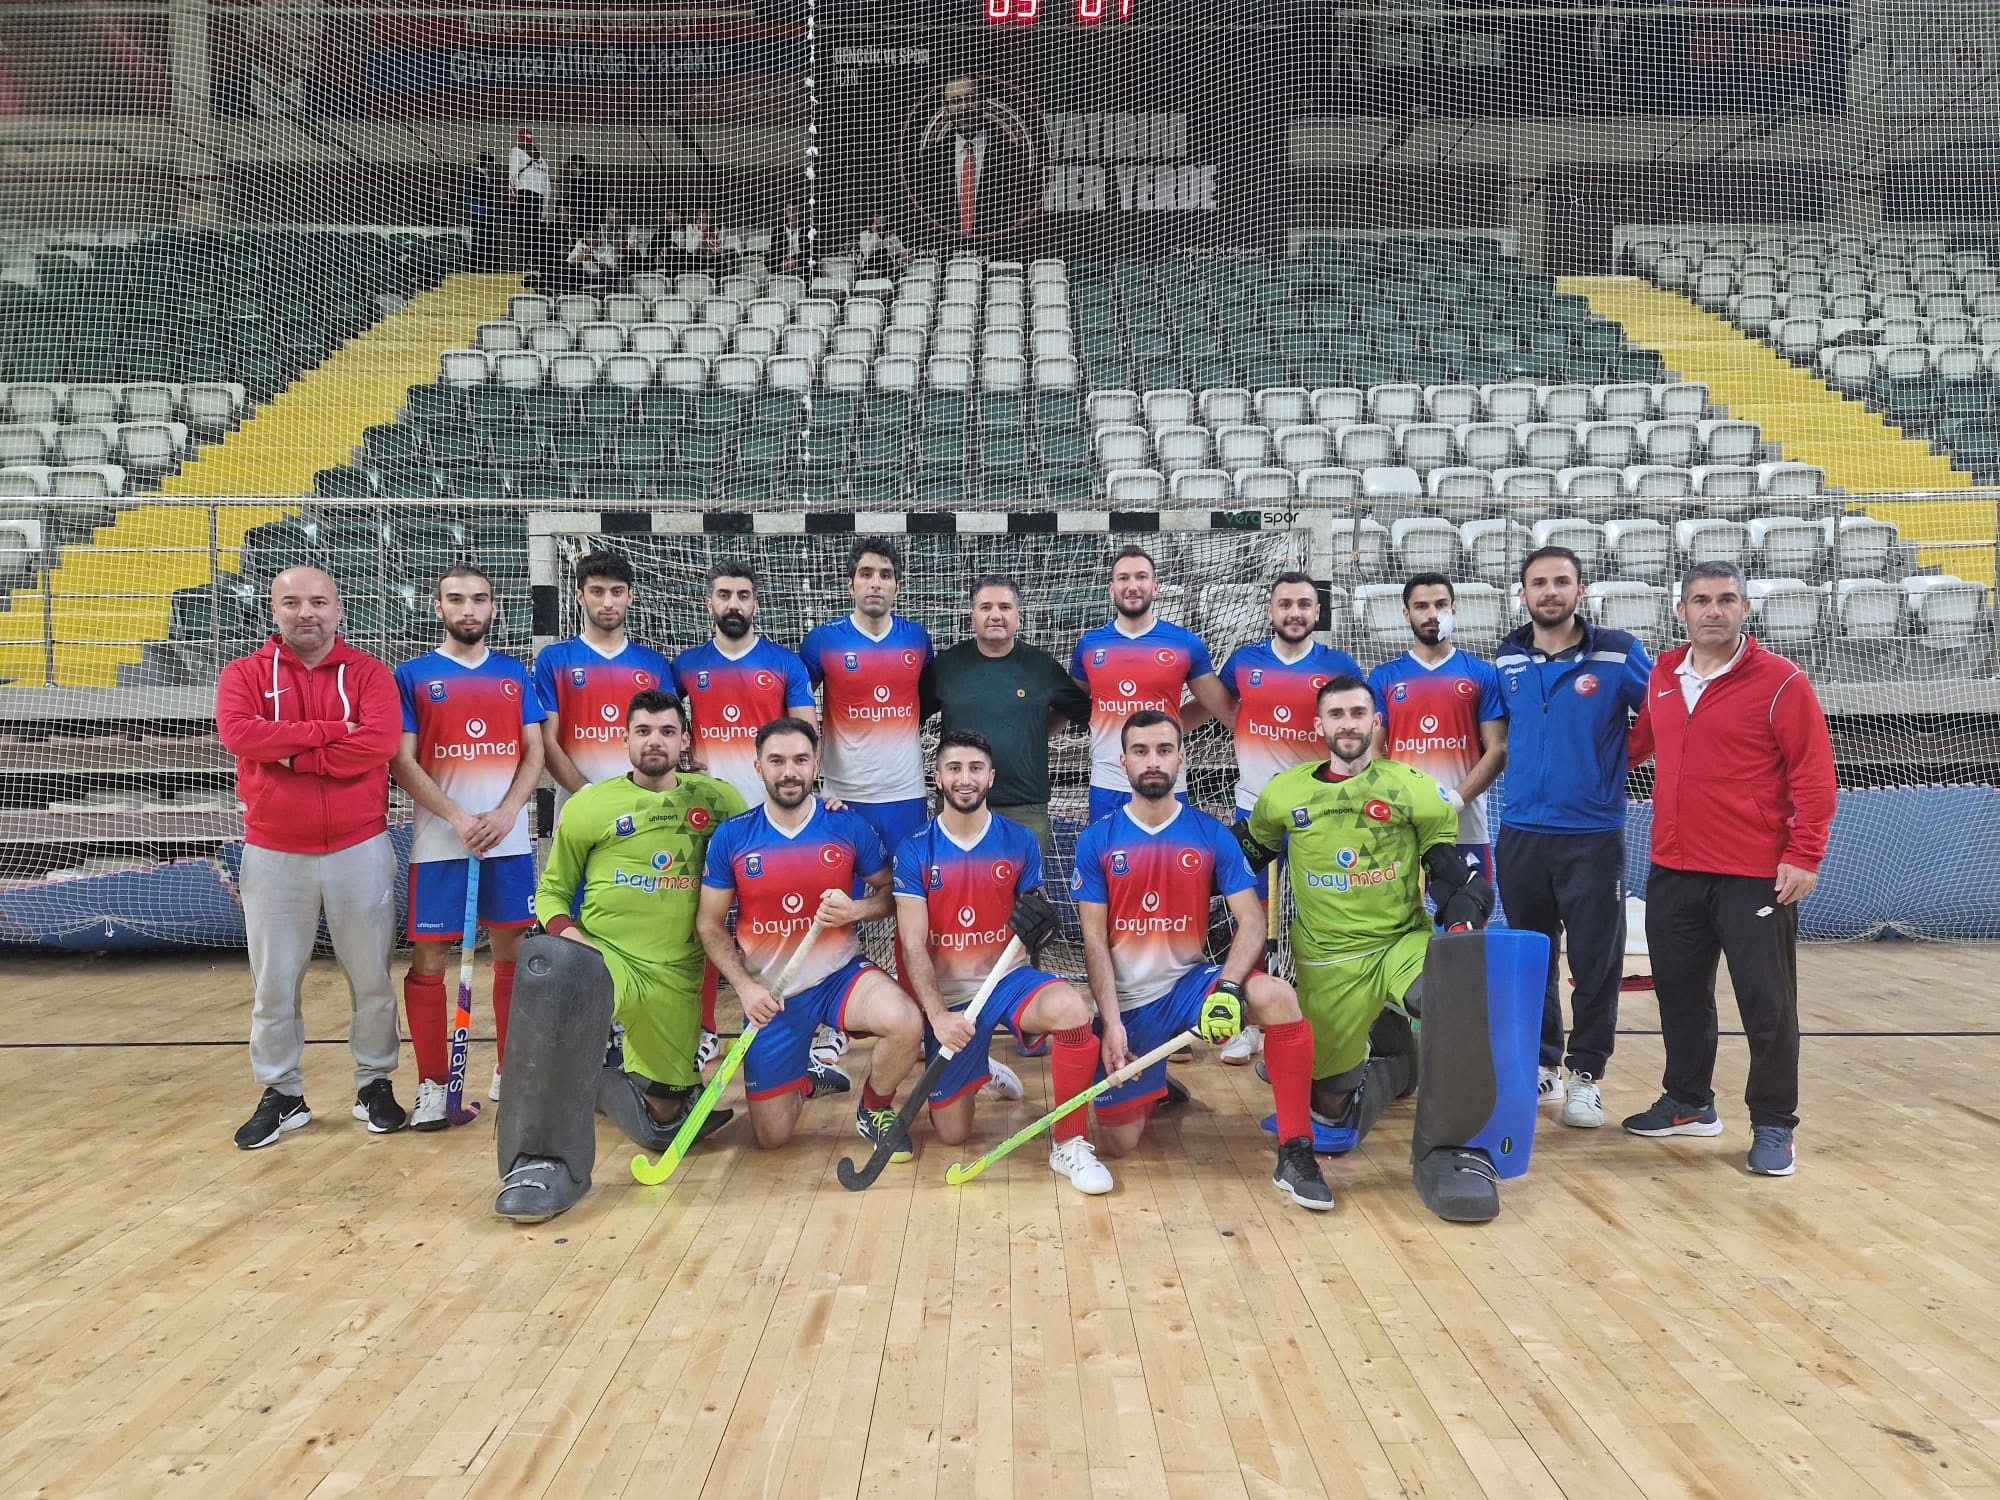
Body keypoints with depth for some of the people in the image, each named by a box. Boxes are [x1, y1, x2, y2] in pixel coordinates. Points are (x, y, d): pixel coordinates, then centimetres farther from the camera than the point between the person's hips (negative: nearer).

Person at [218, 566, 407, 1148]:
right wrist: (328, 731, -16)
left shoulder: (368, 672, -1)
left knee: (371, 979, 9)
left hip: (359, 850, -1)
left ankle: (375, 1084, 25)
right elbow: (237, 733, -17)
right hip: (273, 855, 1)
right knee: (273, 985, 9)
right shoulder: (245, 673, 3)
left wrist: (291, 754, -15)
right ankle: (281, 1094, 24)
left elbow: (381, 741, -18)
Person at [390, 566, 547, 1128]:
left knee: (512, 954, 8)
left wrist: (506, 813, -11)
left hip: (509, 842, 2)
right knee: (428, 961, 0)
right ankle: (432, 1083, 12)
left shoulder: (515, 674, 9)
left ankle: (510, 1071, 20)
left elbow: (534, 753, 5)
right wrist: (458, 818, -15)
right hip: (439, 843, -2)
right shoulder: (413, 676, 1)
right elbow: (402, 762, -5)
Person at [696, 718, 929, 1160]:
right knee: (772, 1136, 4)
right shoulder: (731, 837, -7)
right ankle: (801, 1076, 41)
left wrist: (856, 909, -19)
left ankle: (875, 1108, 1)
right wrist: (745, 986, -13)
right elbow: (710, 924, 0)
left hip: (840, 975, -1)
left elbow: (890, 893, 4)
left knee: (907, 1024, -32)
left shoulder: (849, 827, -8)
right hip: (769, 994, 1)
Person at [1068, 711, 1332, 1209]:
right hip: (1126, 1001, 0)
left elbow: (1251, 920, -8)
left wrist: (1228, 987, -26)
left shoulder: (1212, 835, -3)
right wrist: (1111, 1022, -15)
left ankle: (1295, 1155, -19)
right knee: (1119, 1143, -5)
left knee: (1277, 996, -30)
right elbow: (1095, 940, -6)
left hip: (1188, 984, 1)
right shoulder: (1097, 840, -5)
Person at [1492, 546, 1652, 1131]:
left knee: (1595, 963, 1)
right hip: (1520, 834, 4)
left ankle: (1586, 1075, 14)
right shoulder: (1505, 661, 5)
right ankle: (1542, 1065, 27)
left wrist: (1610, 763, -5)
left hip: (1593, 835, -3)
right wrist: (1531, 771, 9)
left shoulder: (1618, 654, -6)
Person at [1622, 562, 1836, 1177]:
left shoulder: (1780, 682, -8)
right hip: (1672, 872, 6)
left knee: (1767, 1004, 2)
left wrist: (1804, 856, -15)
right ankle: (1689, 1103, 31)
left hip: (1755, 876, -5)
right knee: (1680, 993, 15)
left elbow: (1813, 774, -9)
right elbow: (1640, 743, 25)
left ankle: (1774, 1125, 15)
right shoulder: (1662, 677, 8)